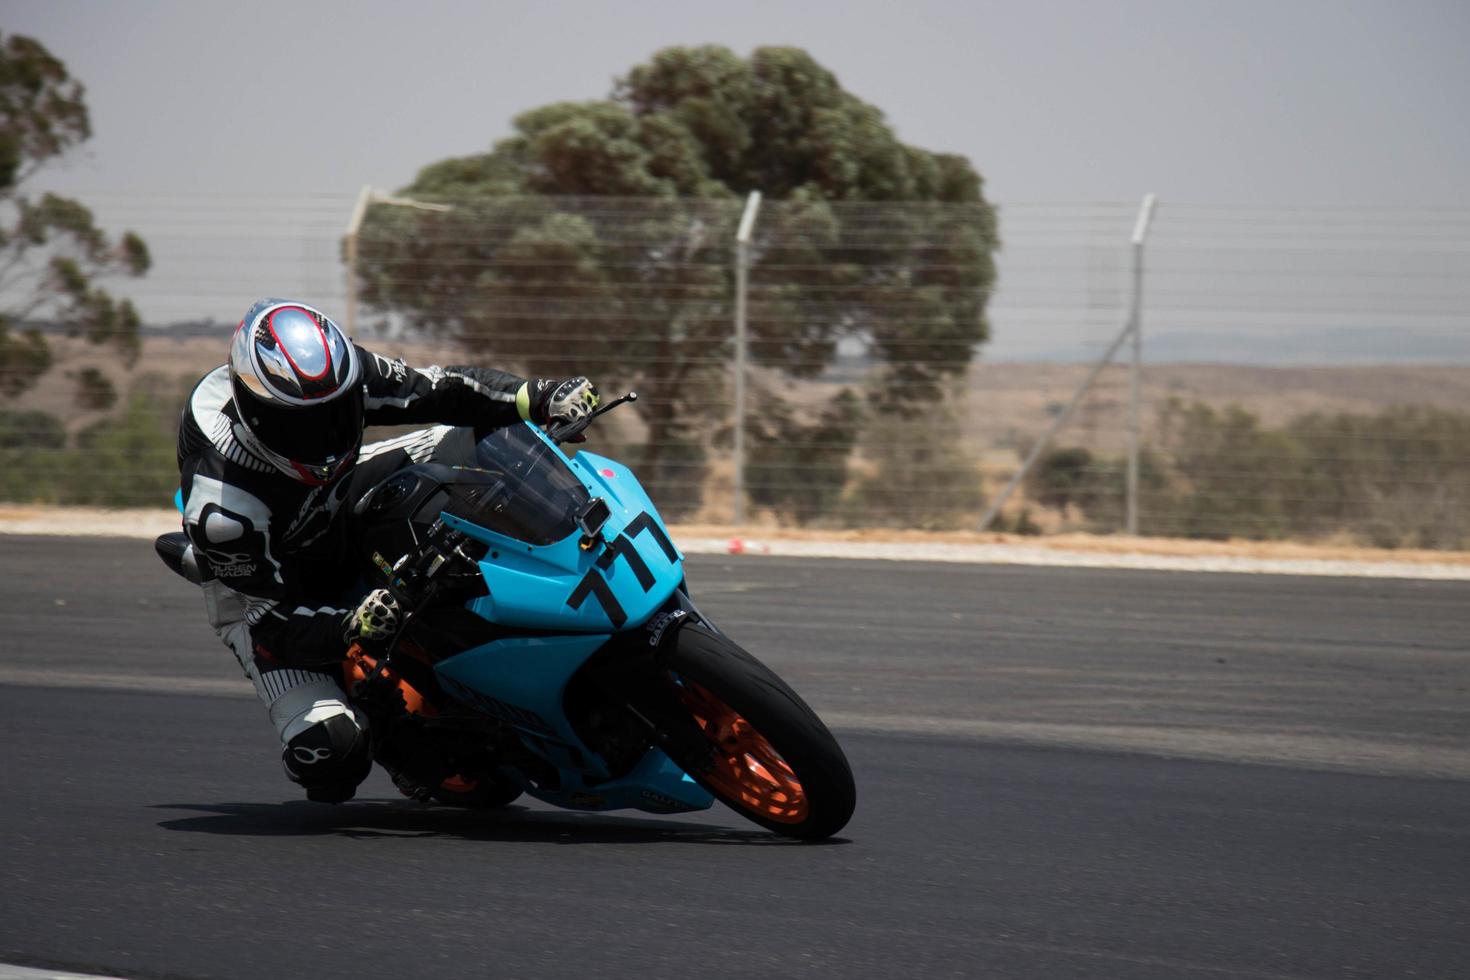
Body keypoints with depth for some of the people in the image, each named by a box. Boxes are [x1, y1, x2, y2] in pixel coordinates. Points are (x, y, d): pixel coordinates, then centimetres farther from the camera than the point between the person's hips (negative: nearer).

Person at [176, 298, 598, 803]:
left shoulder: (343, 375, -27)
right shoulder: (219, 505, -39)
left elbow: (438, 391, -15)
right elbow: (276, 618, -33)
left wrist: (539, 398, -30)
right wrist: (351, 626, -52)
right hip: (263, 587, -5)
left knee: (492, 431, -6)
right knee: (329, 746, -26)